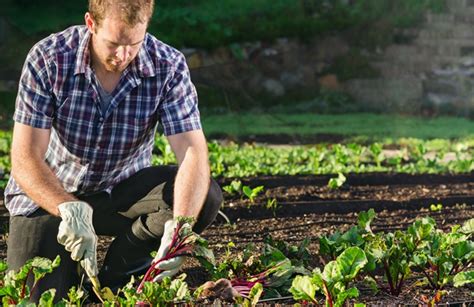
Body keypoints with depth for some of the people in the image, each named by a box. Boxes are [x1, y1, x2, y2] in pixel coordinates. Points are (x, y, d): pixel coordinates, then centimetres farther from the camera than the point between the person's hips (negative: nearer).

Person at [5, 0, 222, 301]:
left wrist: (179, 227, -45)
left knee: (206, 197, -25)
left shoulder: (169, 67, -19)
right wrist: (71, 210, -44)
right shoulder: (48, 59, -22)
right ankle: (71, 268, 15)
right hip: (51, 193, -2)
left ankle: (123, 262, -1)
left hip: (123, 188, 2)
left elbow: (193, 152, -26)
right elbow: (25, 158, -25)